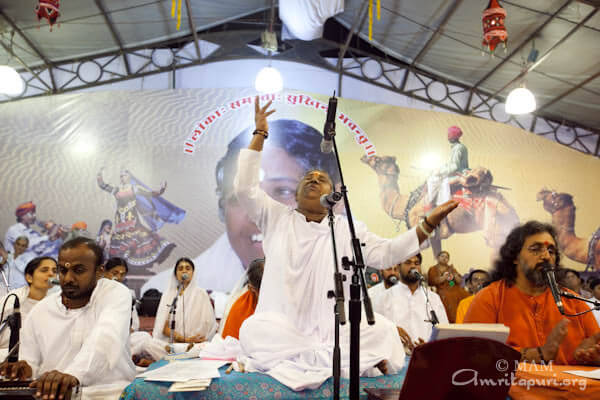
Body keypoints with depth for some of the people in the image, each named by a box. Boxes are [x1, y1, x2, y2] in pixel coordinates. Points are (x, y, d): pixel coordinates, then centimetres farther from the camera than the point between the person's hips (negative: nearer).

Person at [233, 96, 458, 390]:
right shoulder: (276, 218, 11)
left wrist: (428, 224, -6)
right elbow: (245, 189, 0)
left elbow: (384, 252, 3)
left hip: (334, 329, 1)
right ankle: (341, 359, -30)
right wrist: (259, 134, 0)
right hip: (282, 328, 0)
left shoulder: (347, 229, 13)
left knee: (382, 328, -23)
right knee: (253, 330, -33)